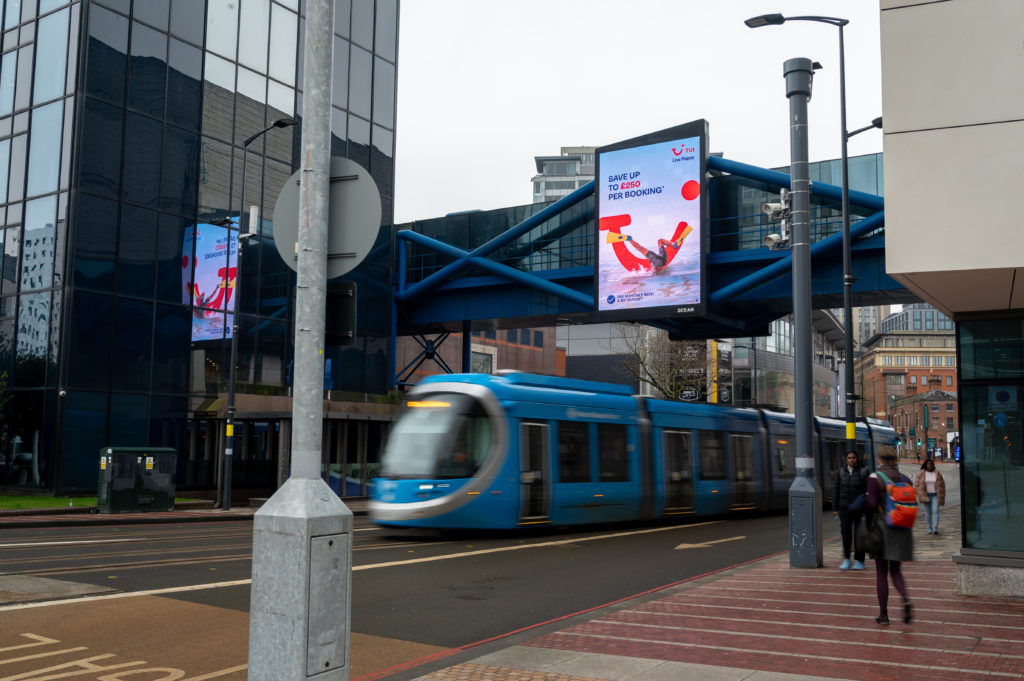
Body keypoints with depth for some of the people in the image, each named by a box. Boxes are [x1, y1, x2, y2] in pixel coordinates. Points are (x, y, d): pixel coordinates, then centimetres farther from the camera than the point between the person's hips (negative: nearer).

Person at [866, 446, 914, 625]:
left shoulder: (875, 477, -10)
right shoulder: (905, 479, 4)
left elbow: (872, 504, -16)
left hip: (883, 527, -4)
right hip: (902, 530, 4)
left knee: (881, 573, 6)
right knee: (895, 570, 16)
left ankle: (883, 614, 9)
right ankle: (906, 599, -9)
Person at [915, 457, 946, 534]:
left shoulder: (937, 473, -1)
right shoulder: (921, 474, -1)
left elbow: (942, 485, 5)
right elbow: (917, 485, 4)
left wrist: (942, 497, 3)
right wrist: (920, 495, -4)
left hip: (935, 495, -1)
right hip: (926, 496, 1)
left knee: (935, 511, -13)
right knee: (928, 513, 5)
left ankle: (935, 529, -19)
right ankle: (929, 528, 16)